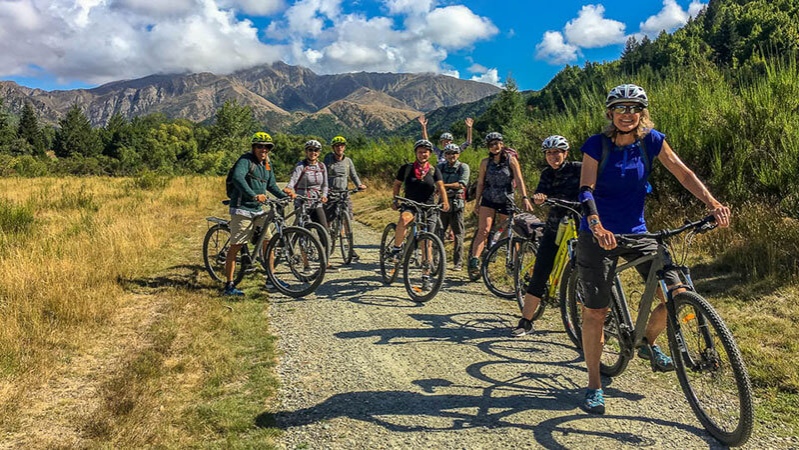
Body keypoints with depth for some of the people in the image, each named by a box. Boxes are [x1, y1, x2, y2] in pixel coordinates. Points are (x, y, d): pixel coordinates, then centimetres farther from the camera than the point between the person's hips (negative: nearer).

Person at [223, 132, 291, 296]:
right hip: (242, 209, -8)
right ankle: (229, 285, 2)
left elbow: (271, 185, 20)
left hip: (258, 210, 8)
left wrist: (284, 195, 4)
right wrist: (254, 195, -40)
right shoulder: (246, 160, -12)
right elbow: (237, 177, -30)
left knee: (268, 241, 7)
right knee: (235, 246, -4)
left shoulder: (266, 164, 13)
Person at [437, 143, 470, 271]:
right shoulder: (441, 167, 12)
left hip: (456, 203, -3)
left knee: (458, 233, -2)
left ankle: (458, 263, 3)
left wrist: (444, 185, -21)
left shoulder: (463, 167, 2)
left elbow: (462, 184, -12)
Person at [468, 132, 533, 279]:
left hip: (506, 200, 0)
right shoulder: (485, 162, 4)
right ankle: (474, 261, -24)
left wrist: (525, 198, -15)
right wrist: (477, 202, 7)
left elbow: (519, 180, -5)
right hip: (488, 199, 0)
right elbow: (480, 183, 8)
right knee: (483, 230, -16)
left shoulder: (511, 159, -1)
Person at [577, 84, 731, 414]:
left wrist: (713, 204, -17)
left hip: (637, 233, 4)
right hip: (599, 237, -3)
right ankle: (594, 385, 13)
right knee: (595, 312, -2)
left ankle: (647, 343, 25)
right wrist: (597, 227, -36)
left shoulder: (652, 141, -1)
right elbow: (586, 190, -19)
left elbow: (684, 174, -1)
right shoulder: (596, 145, -10)